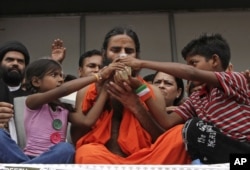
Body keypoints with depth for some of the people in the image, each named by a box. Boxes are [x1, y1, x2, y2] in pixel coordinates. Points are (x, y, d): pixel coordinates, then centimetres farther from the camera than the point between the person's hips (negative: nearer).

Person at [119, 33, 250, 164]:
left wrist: (142, 63, -21)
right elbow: (168, 122, 0)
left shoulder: (236, 79, -7)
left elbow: (191, 73, -24)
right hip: (223, 153, 6)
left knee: (194, 126, -22)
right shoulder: (196, 99, 12)